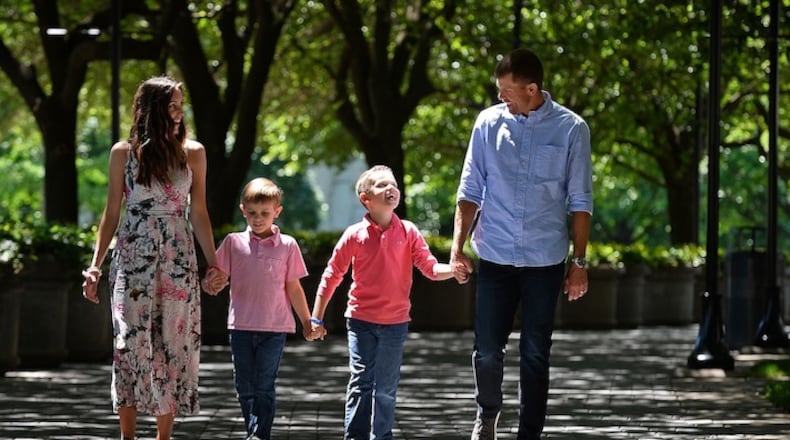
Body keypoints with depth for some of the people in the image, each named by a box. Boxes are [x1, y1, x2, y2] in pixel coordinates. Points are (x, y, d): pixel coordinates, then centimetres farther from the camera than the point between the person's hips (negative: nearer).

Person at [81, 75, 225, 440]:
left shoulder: (192, 153, 5)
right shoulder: (124, 152, 2)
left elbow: (199, 213, 7)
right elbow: (112, 213, 5)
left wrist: (213, 263, 0)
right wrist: (95, 265, -1)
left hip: (178, 259, 1)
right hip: (133, 256, -1)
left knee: (174, 341, -1)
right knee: (132, 340, -8)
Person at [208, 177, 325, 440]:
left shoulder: (287, 245, 3)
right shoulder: (233, 242, 5)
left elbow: (293, 287, 9)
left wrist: (307, 323, 11)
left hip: (274, 327, -2)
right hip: (241, 326, 2)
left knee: (264, 386, -5)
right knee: (244, 386, 7)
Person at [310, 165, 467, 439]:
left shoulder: (408, 232, -1)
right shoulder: (354, 235, -4)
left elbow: (430, 267, -4)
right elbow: (332, 275, 3)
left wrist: (453, 270, -25)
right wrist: (317, 318, 2)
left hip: (395, 322, 1)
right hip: (361, 321, -1)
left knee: (386, 388, 8)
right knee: (361, 382, -4)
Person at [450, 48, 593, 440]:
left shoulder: (571, 129, -4)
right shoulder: (489, 122, 1)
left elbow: (579, 201, 0)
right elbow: (471, 190, 6)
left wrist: (579, 262, -2)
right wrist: (458, 246, -1)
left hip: (545, 260, -1)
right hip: (495, 257, 1)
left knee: (535, 354, 4)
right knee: (487, 350, 1)